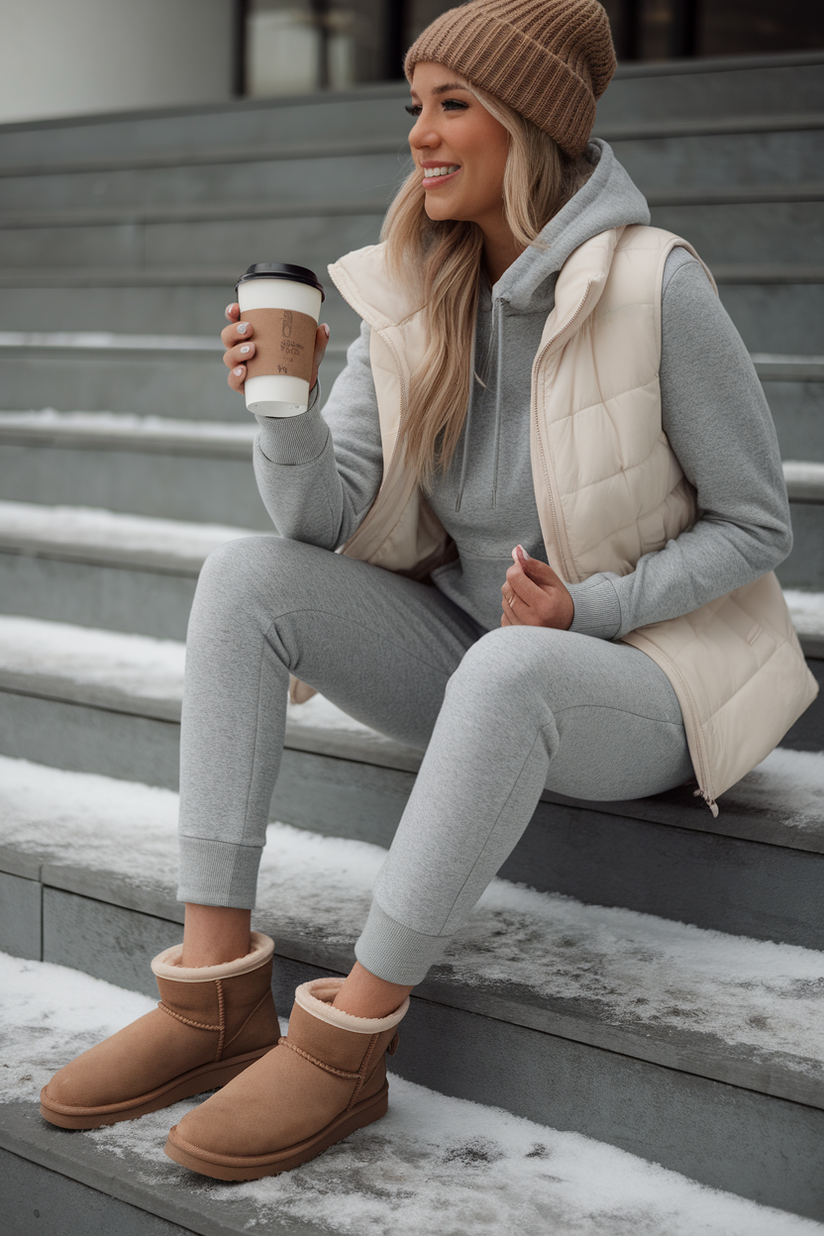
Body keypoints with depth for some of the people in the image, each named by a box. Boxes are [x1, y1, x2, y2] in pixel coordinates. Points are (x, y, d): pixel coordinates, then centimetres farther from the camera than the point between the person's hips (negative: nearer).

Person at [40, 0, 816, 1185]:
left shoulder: (655, 286, -18)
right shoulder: (418, 295, -2)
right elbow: (326, 521, -7)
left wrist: (591, 609, -21)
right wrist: (282, 405, -26)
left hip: (641, 679, -6)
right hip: (475, 653, 6)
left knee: (507, 669, -39)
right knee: (244, 577, -15)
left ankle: (348, 1042, -25)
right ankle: (218, 990, -16)